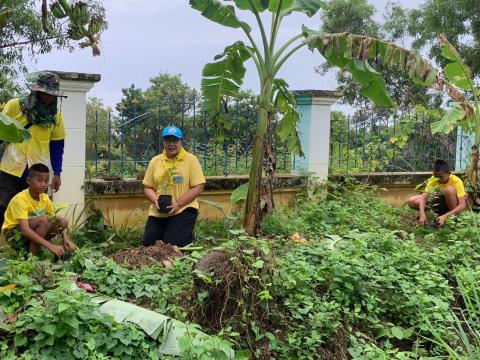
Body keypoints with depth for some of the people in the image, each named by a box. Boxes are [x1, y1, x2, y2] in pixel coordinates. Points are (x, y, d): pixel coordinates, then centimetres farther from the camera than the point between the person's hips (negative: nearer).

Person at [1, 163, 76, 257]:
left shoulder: (45, 198, -4)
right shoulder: (20, 199, -25)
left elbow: (55, 219, -1)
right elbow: (25, 229, -35)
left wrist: (66, 239, -22)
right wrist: (50, 245, -43)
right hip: (14, 234, -7)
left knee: (62, 221, -11)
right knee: (44, 219, -30)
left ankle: (30, 246, -3)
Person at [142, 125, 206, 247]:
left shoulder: (191, 160, -4)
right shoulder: (155, 161, 8)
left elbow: (198, 187, -10)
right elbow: (148, 187, 11)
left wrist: (178, 204, -18)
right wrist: (155, 200, -11)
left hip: (183, 210, -4)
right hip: (158, 212, 4)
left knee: (174, 244, -15)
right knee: (148, 243, -4)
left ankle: (188, 235, 19)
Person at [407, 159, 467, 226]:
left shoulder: (456, 181, -29)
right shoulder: (433, 180, -19)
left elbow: (463, 205, -35)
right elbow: (423, 197, -24)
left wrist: (445, 216, -46)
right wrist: (422, 214, -43)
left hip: (455, 204, -4)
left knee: (449, 189, -37)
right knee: (411, 201, -15)